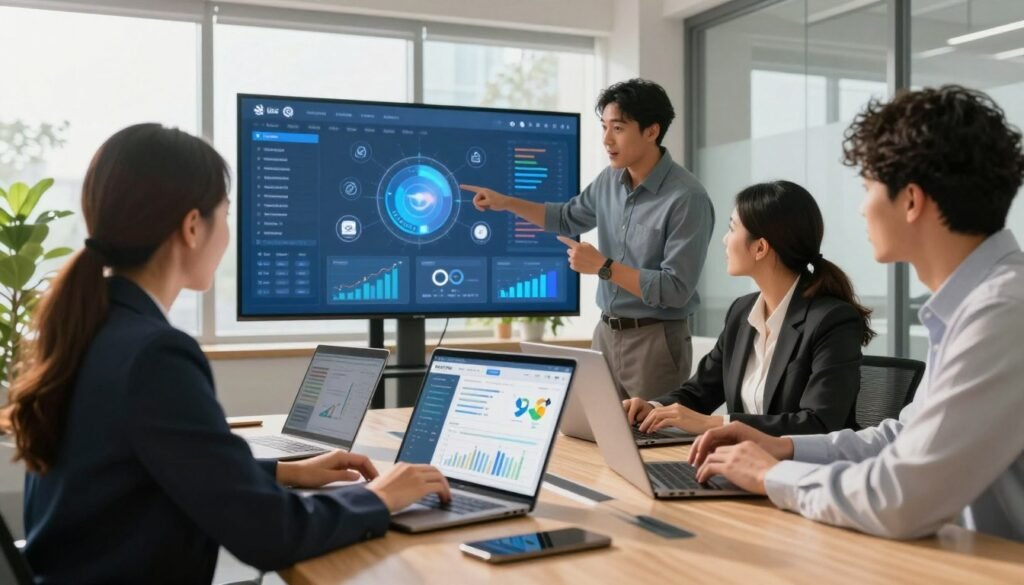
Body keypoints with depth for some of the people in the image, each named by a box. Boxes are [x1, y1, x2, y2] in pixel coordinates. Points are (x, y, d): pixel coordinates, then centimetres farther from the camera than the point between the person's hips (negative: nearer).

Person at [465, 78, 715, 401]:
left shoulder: (687, 198, -19)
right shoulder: (610, 179, 5)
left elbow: (675, 289, -22)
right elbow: (568, 218, 24)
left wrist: (603, 266, -21)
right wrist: (506, 202, 14)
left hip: (654, 339, -7)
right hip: (606, 333, 7)